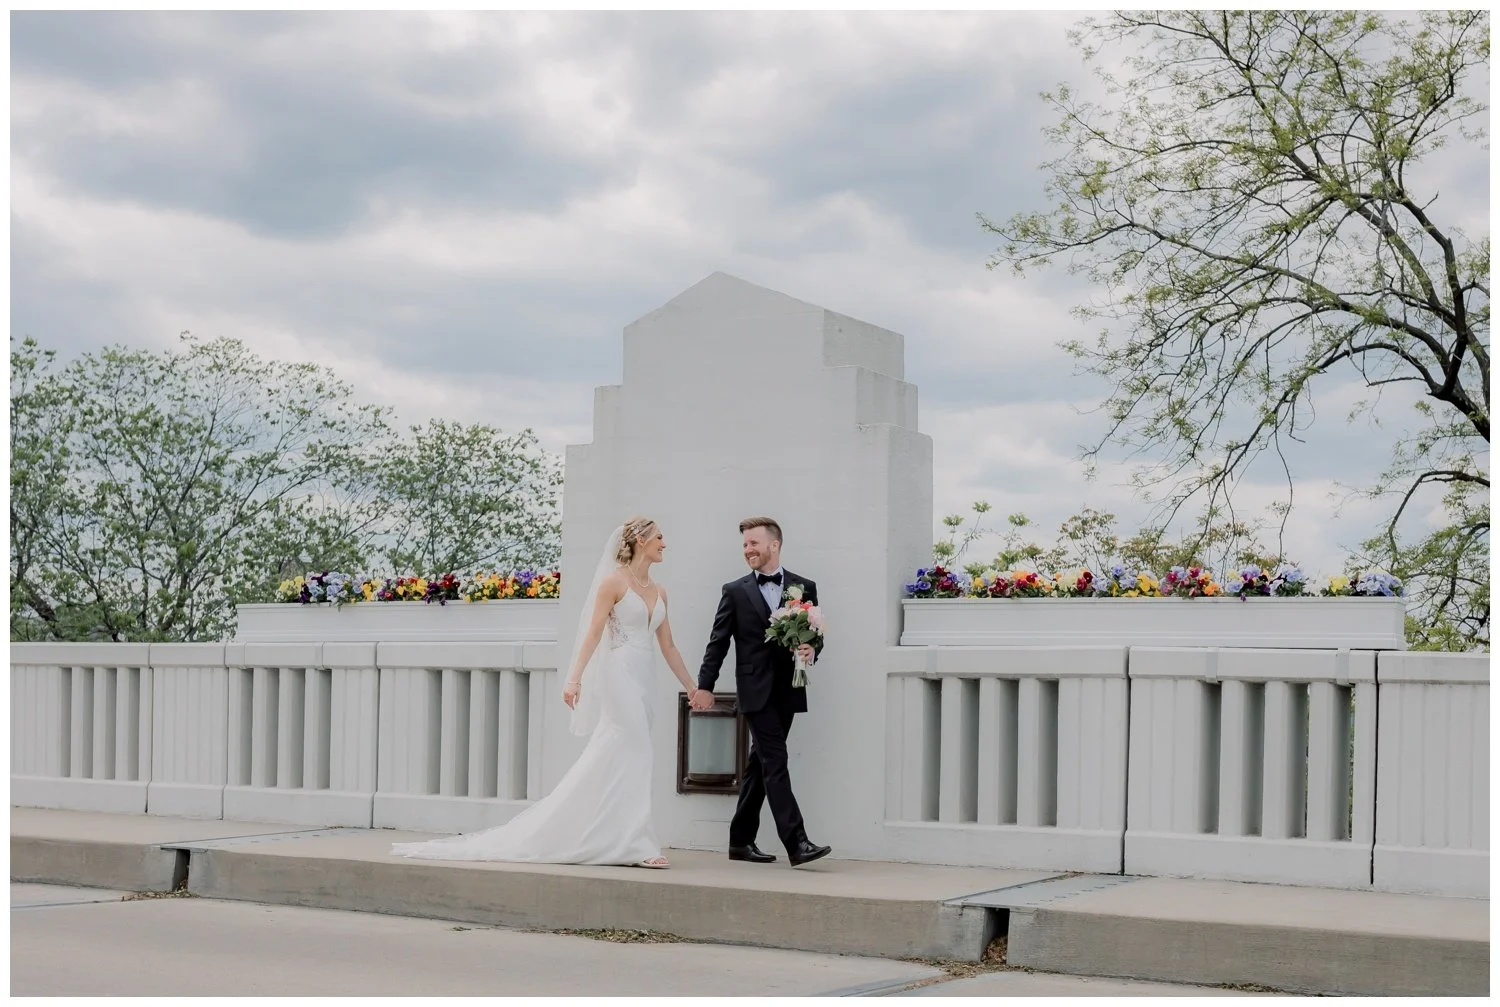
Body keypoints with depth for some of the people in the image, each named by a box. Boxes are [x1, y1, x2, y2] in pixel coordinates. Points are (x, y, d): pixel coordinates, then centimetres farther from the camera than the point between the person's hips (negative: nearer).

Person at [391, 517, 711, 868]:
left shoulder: (658, 591, 16)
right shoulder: (614, 581, -6)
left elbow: (668, 646, 17)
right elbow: (593, 634, -12)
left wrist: (692, 688, 16)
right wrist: (574, 679, -21)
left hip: (642, 681, 8)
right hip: (621, 676, -8)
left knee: (609, 761, 6)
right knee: (632, 759, -12)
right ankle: (635, 846, -10)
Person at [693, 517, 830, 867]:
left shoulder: (804, 588, 8)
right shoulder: (735, 592, 4)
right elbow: (718, 642, 4)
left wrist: (812, 650, -11)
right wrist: (705, 686, -1)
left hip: (787, 691, 3)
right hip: (756, 691, -3)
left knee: (760, 765, 10)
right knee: (775, 763, -11)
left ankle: (741, 841, 19)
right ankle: (796, 843, -17)